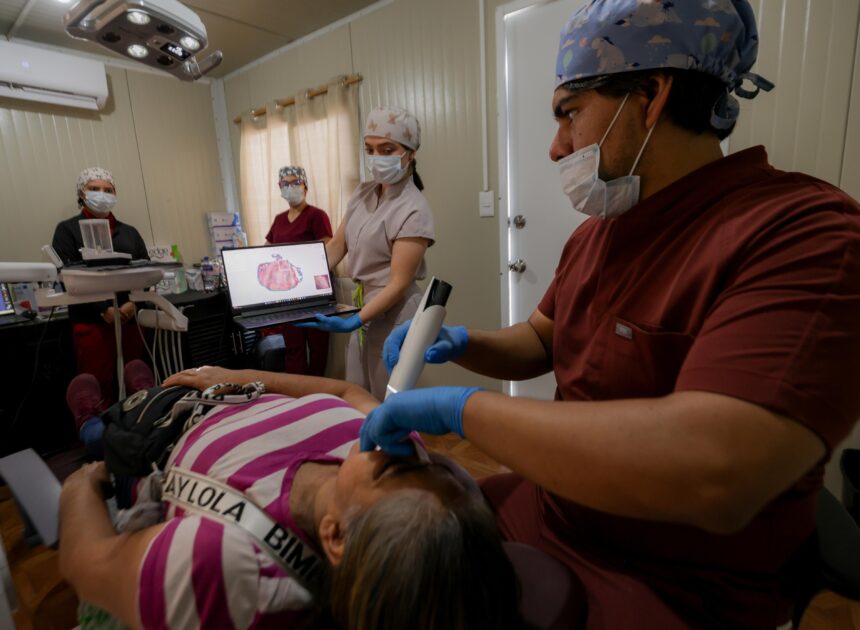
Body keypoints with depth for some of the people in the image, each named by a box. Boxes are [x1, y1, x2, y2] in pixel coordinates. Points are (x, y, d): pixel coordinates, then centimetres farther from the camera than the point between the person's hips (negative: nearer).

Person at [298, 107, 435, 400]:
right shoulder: (362, 193, 6)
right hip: (363, 306, 7)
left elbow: (399, 284, -21)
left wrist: (353, 322, -29)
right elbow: (336, 246, 9)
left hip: (393, 313, -7)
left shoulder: (413, 210, -17)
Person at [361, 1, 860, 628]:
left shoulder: (806, 235, -24)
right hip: (542, 508, 7)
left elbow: (711, 474, -37)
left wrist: (461, 405, -30)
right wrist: (463, 343, -7)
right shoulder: (593, 235, 2)